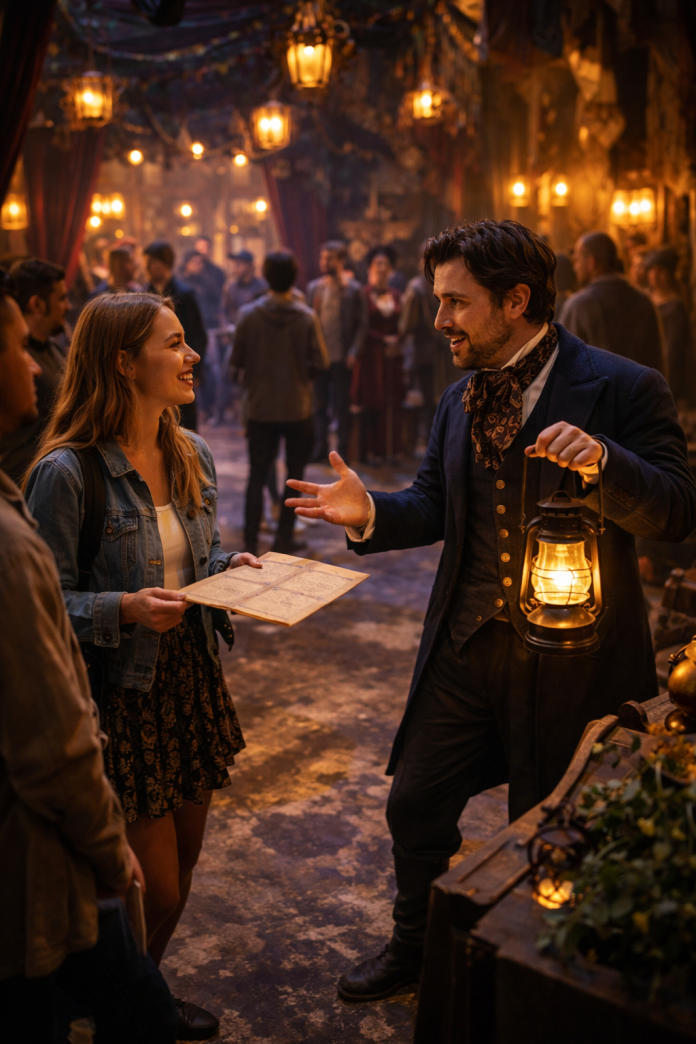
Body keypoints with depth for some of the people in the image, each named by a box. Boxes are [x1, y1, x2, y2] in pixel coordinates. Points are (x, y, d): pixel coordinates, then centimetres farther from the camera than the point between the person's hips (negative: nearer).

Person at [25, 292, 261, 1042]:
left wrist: (231, 566, -3)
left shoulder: (191, 454, 4)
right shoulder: (67, 472, -19)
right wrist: (125, 608, -28)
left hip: (191, 679, 7)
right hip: (120, 694, -7)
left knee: (184, 860, 19)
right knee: (156, 888, 4)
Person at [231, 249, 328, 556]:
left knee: (257, 475, 11)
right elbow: (320, 363, -10)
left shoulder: (249, 314, -9)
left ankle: (250, 542, 11)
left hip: (260, 408, 1)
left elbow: (236, 361, -4)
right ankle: (284, 538, 15)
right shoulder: (306, 317, -10)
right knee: (295, 474, 13)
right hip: (297, 409, -1)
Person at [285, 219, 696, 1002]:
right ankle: (417, 945, 43)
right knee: (416, 804, 16)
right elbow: (434, 505, 10)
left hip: (570, 661, -5)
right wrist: (369, 513, -9)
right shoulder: (460, 399, 7)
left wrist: (601, 463, -33)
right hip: (465, 651, 6)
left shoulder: (623, 389, -12)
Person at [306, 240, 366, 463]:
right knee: (319, 403, 7)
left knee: (342, 405, 4)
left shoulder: (352, 289, -2)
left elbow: (362, 323, -2)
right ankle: (320, 447, 16)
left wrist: (353, 352, -11)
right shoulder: (314, 287, 8)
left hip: (342, 357, -3)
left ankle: (343, 450, 12)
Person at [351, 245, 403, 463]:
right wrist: (384, 340, -10)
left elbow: (402, 327, 12)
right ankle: (370, 450, 5)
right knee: (371, 403, -2)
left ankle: (390, 448, 10)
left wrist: (397, 344, -5)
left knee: (392, 403, 3)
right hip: (370, 355, -4)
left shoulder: (396, 295, 11)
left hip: (393, 356, 4)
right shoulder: (364, 294, -3)